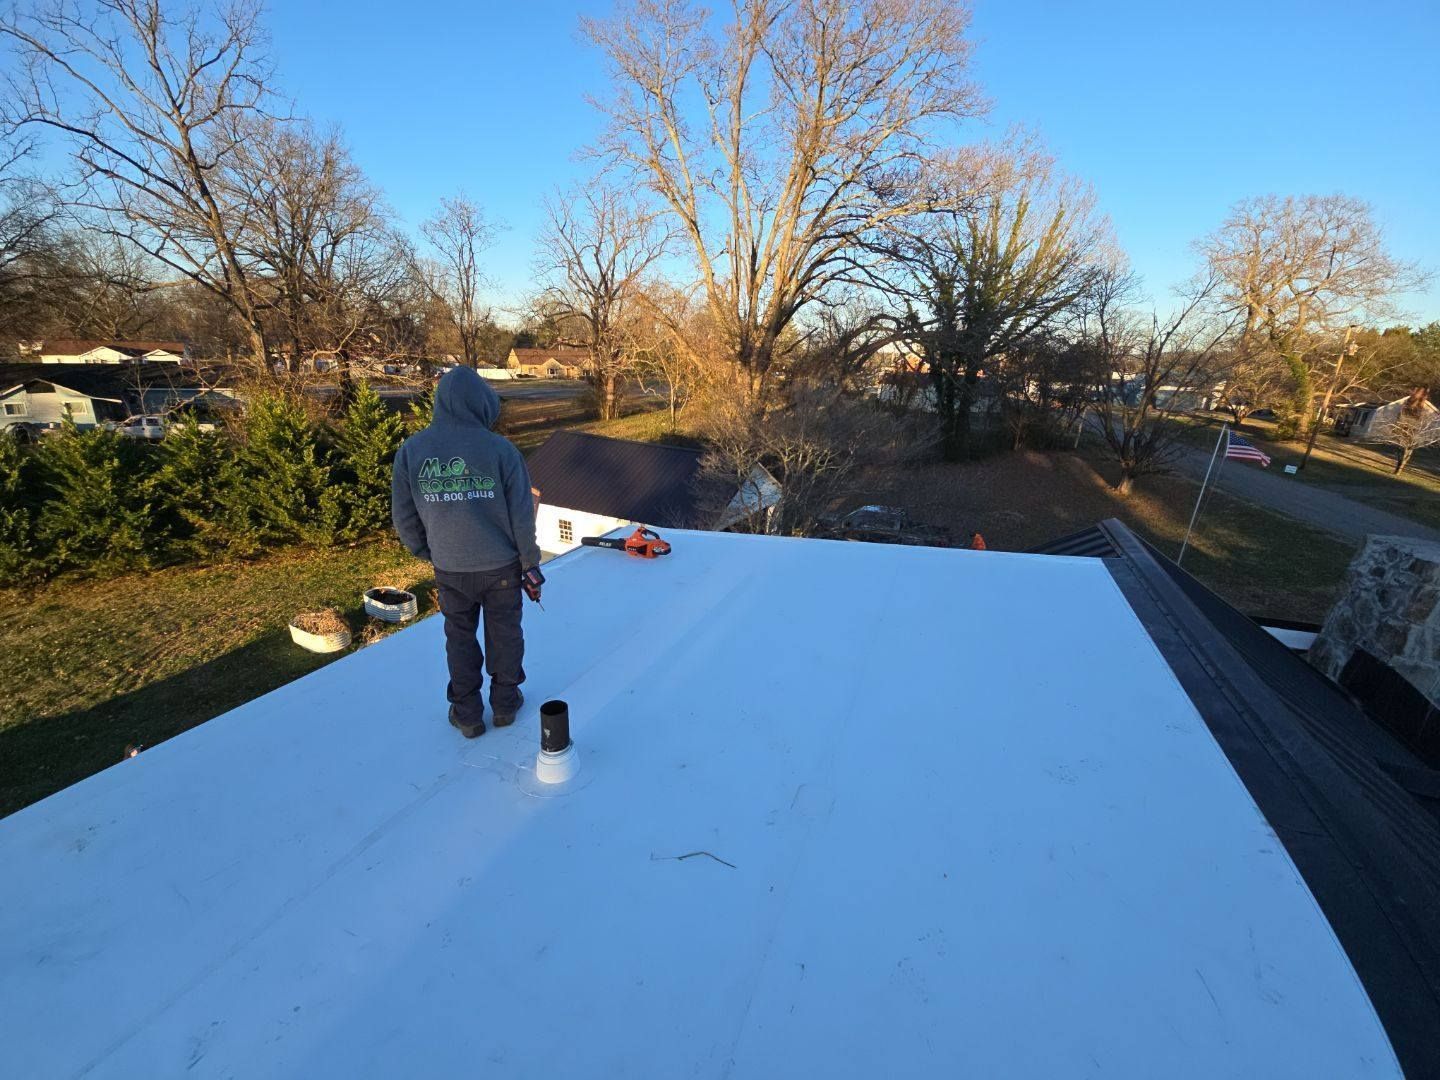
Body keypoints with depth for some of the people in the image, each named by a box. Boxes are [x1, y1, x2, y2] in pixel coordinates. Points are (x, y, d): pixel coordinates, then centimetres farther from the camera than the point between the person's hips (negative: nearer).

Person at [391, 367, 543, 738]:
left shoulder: (411, 450, -6)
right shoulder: (499, 449, -14)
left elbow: (404, 518, 0)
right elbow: (522, 515, -11)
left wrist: (426, 553, 16)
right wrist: (530, 562, 1)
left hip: (449, 569, 2)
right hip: (501, 565, -2)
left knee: (460, 637, 18)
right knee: (504, 633, 15)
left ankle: (467, 714, 28)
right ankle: (505, 703, 31)